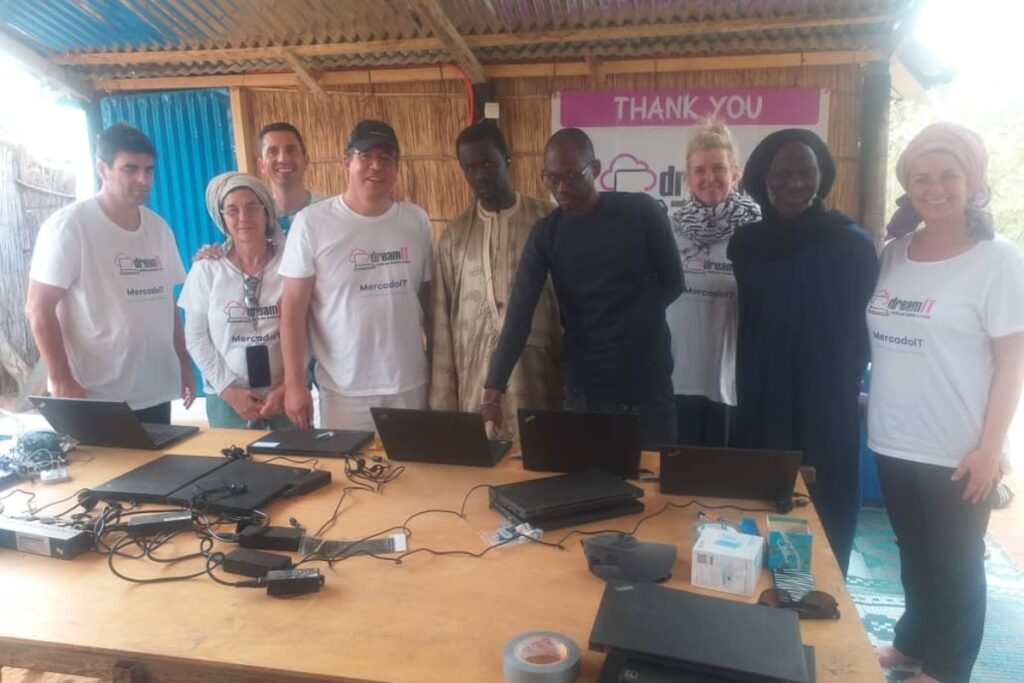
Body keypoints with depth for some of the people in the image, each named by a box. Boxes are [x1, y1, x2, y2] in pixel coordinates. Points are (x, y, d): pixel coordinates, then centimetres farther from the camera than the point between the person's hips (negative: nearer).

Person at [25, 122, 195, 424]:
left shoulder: (159, 228, 10)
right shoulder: (68, 226, -7)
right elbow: (39, 309, -10)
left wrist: (184, 364, 12)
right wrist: (61, 381, -16)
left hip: (156, 393, 5)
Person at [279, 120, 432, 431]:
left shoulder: (416, 220, 4)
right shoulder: (312, 222, -7)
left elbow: (429, 298, 9)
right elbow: (293, 308, -6)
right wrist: (294, 382, -9)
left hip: (411, 384, 3)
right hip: (344, 390, -3)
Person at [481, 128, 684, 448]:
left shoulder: (642, 212, -6)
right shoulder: (545, 234, -2)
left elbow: (673, 282, 4)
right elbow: (519, 314, -10)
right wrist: (493, 393, -19)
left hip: (648, 386, -1)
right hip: (583, 389, 1)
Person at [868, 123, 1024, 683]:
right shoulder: (893, 253, 4)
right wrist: (858, 402, 6)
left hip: (956, 451, -5)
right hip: (894, 441, 5)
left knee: (954, 562, 11)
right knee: (913, 551, 21)